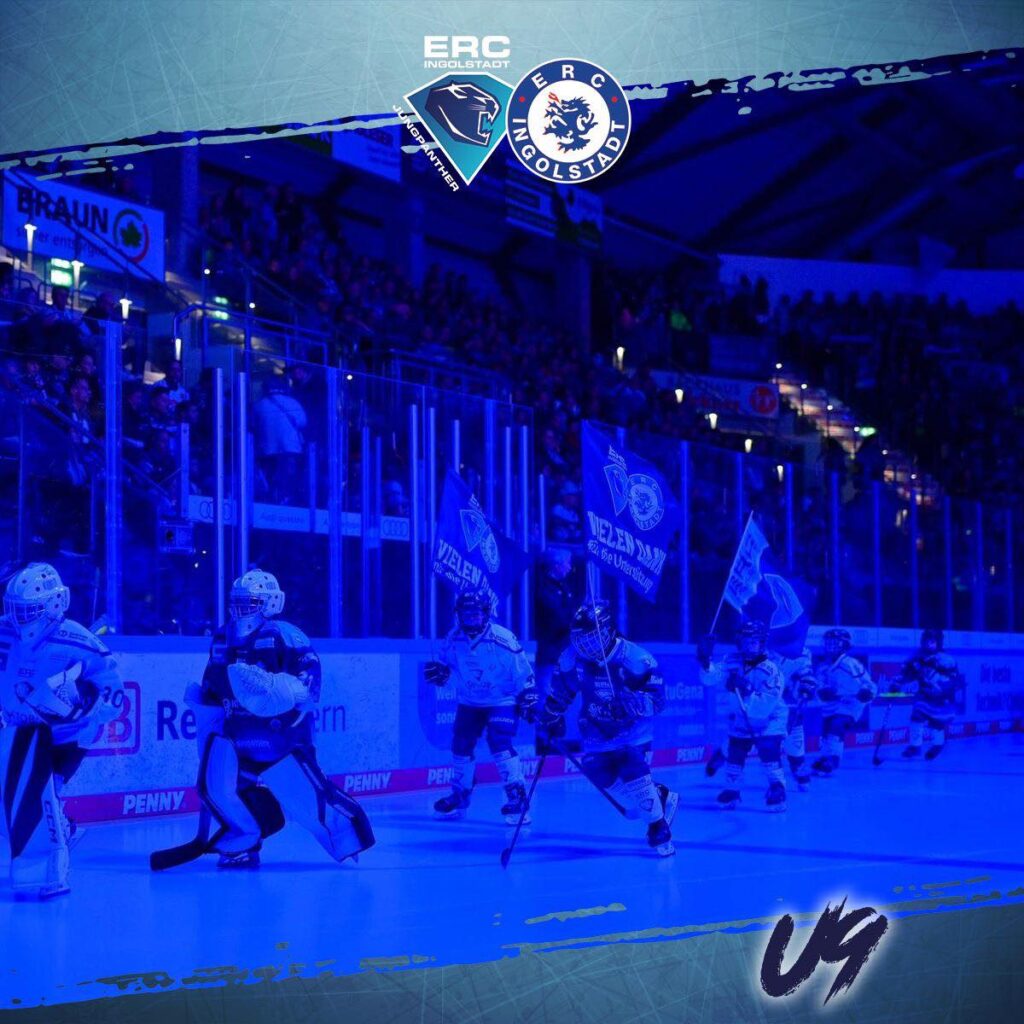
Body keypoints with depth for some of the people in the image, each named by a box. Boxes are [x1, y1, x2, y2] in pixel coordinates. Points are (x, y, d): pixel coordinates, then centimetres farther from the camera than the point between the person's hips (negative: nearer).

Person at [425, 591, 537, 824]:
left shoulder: (504, 639, -22)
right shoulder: (453, 639, -9)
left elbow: (524, 673, -13)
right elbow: (445, 664, 7)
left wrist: (530, 699, -12)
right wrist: (438, 671, -15)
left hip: (502, 701, -5)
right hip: (470, 702, 5)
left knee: (500, 745, -21)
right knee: (461, 746, 5)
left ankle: (517, 797, -13)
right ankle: (460, 797, 25)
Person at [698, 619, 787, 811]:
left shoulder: (770, 670, -25)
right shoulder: (733, 662, -12)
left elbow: (766, 706, -31)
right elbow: (710, 679, -23)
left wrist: (747, 691, -43)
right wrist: (706, 662, -40)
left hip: (769, 721, -4)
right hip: (741, 721, 4)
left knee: (769, 753, -19)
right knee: (734, 755, 3)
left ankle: (777, 789, -3)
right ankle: (731, 790, 23)